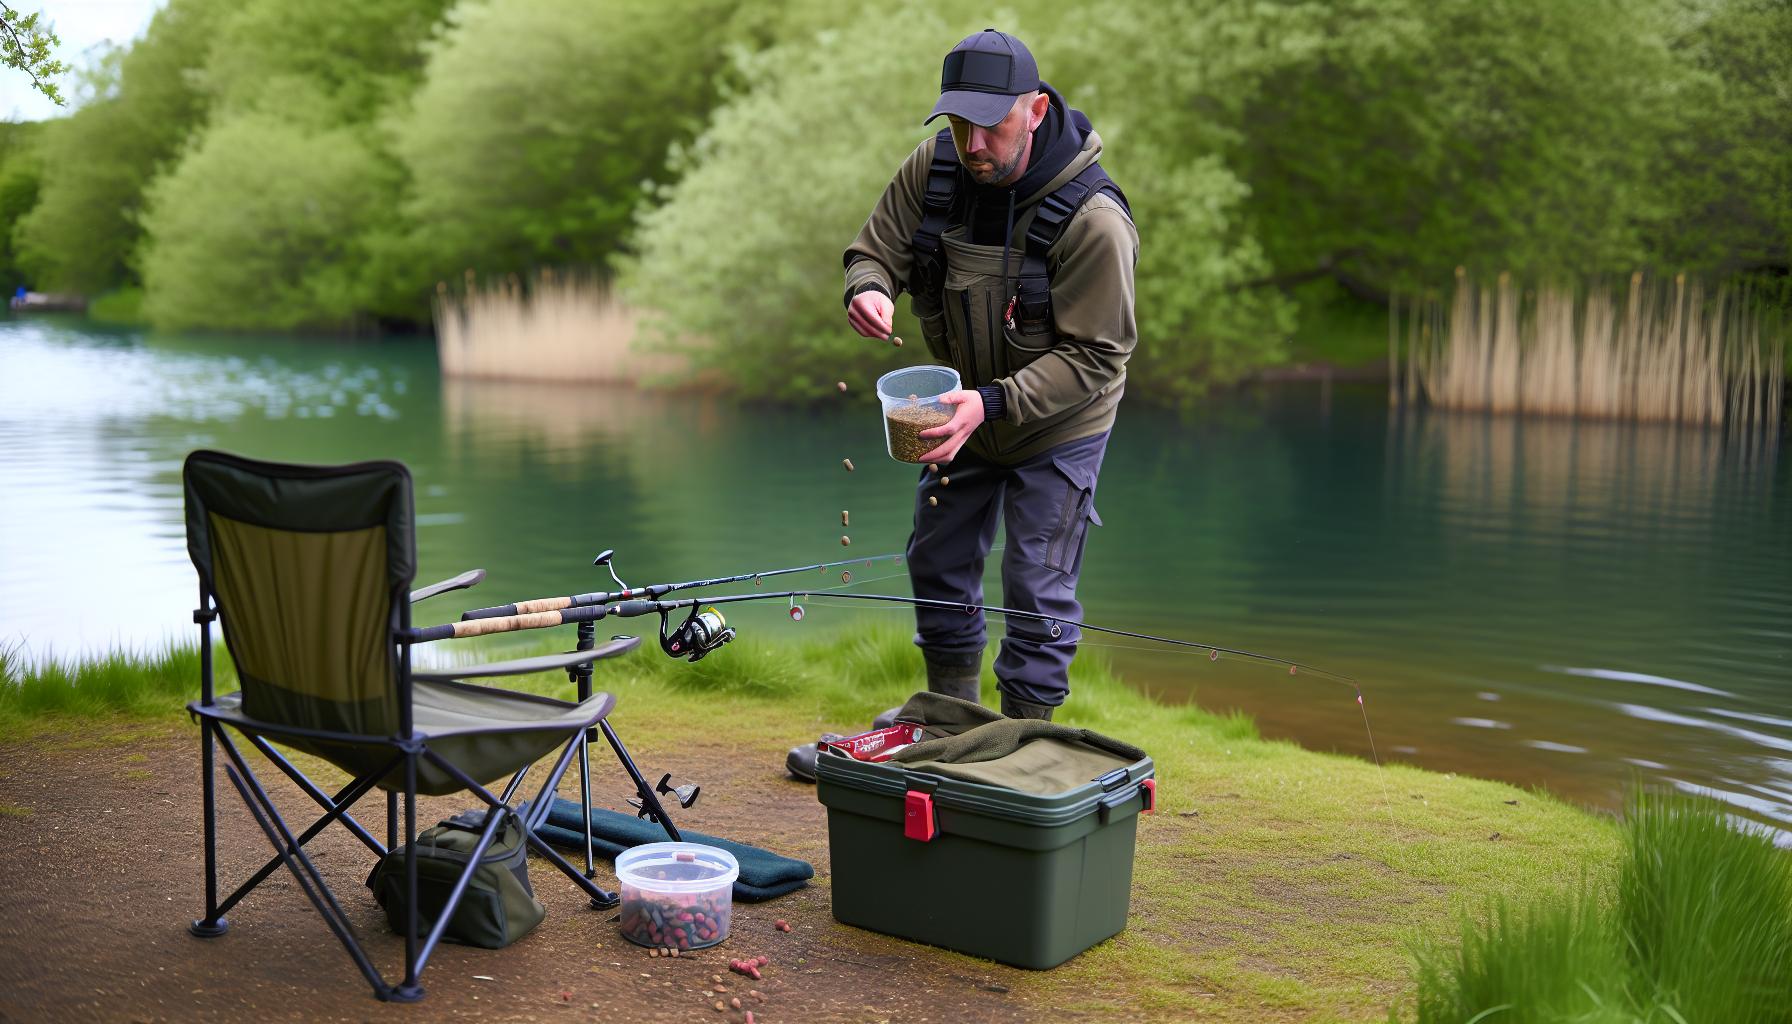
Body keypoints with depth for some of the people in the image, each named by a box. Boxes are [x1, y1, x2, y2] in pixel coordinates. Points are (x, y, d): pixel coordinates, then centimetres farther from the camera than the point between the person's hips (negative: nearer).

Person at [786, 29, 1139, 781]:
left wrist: (994, 402, -39)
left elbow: (1093, 356, -28)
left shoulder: (1093, 219, -31)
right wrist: (868, 288, -29)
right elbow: (876, 246, -3)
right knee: (938, 561, 19)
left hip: (1058, 424, -6)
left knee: (1038, 591, -2)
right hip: (965, 409, 6)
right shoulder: (934, 165, -15)